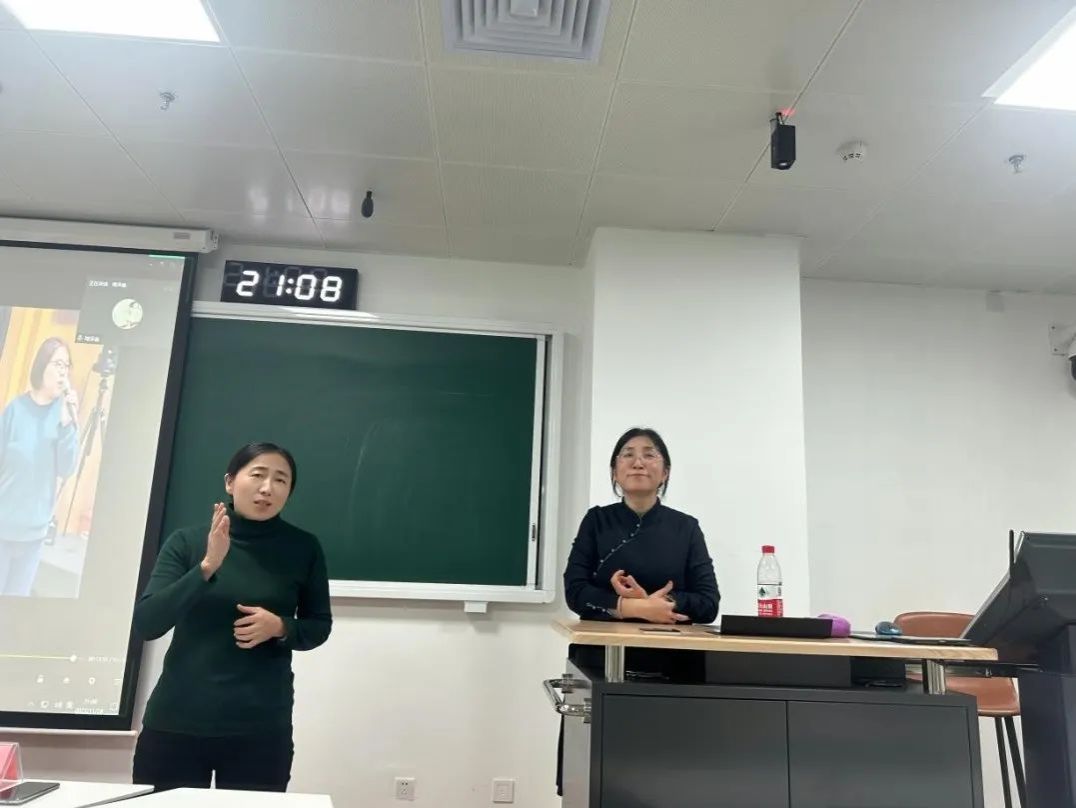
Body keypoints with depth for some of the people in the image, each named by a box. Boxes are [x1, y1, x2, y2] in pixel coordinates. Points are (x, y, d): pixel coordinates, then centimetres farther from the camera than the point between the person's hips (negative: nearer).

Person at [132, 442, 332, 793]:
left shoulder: (304, 549, -1)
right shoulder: (187, 541, -1)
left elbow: (319, 626, 8)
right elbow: (146, 623, -8)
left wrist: (280, 628, -12)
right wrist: (207, 567, -19)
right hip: (175, 721, 1)